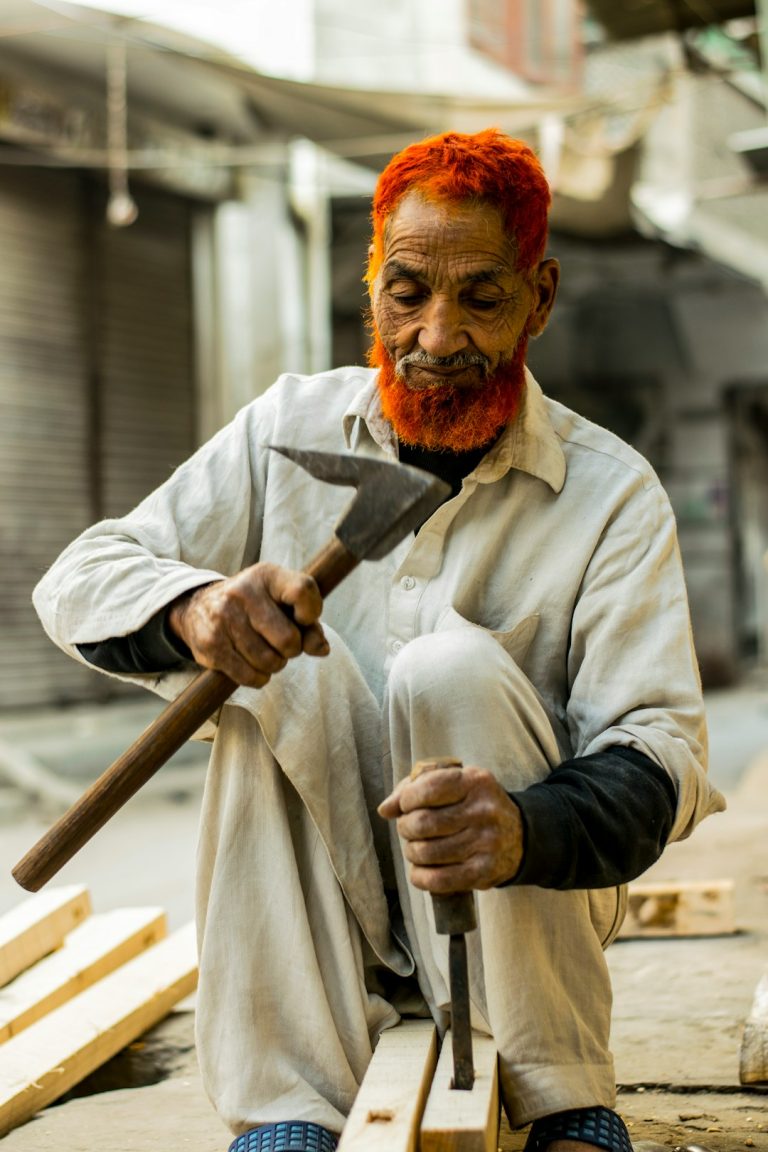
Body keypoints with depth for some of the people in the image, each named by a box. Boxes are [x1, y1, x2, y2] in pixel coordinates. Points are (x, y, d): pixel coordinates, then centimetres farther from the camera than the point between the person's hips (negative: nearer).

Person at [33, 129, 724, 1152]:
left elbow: (663, 750, -16)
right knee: (276, 651, -23)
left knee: (454, 668, -28)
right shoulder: (292, 429, 0)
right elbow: (78, 578, -4)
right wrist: (192, 608, -29)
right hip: (316, 908, 2)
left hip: (524, 909, -2)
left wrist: (527, 829, -39)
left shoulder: (611, 493, -7)